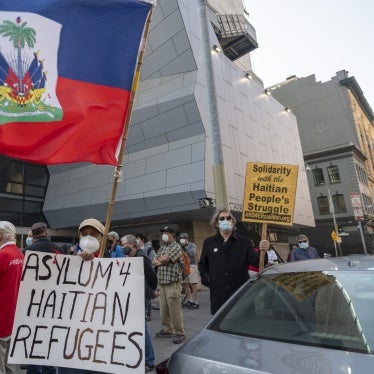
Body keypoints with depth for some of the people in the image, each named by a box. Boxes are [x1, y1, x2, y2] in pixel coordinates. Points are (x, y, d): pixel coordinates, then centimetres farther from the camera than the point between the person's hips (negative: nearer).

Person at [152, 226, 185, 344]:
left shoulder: (176, 247, -8)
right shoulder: (162, 247, 17)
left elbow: (165, 259, -18)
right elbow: (154, 261, 11)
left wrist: (158, 260, 2)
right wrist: (160, 262, -11)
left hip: (173, 283, -7)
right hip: (162, 282, 7)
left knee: (174, 309, -4)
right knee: (163, 308, 13)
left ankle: (179, 333, 7)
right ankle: (167, 330, 27)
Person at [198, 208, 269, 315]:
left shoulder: (244, 241, 2)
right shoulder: (209, 242, 8)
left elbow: (255, 261, -8)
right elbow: (202, 265, 16)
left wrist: (262, 252, -26)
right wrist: (207, 279, 2)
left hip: (241, 292, -1)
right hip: (218, 294, 1)